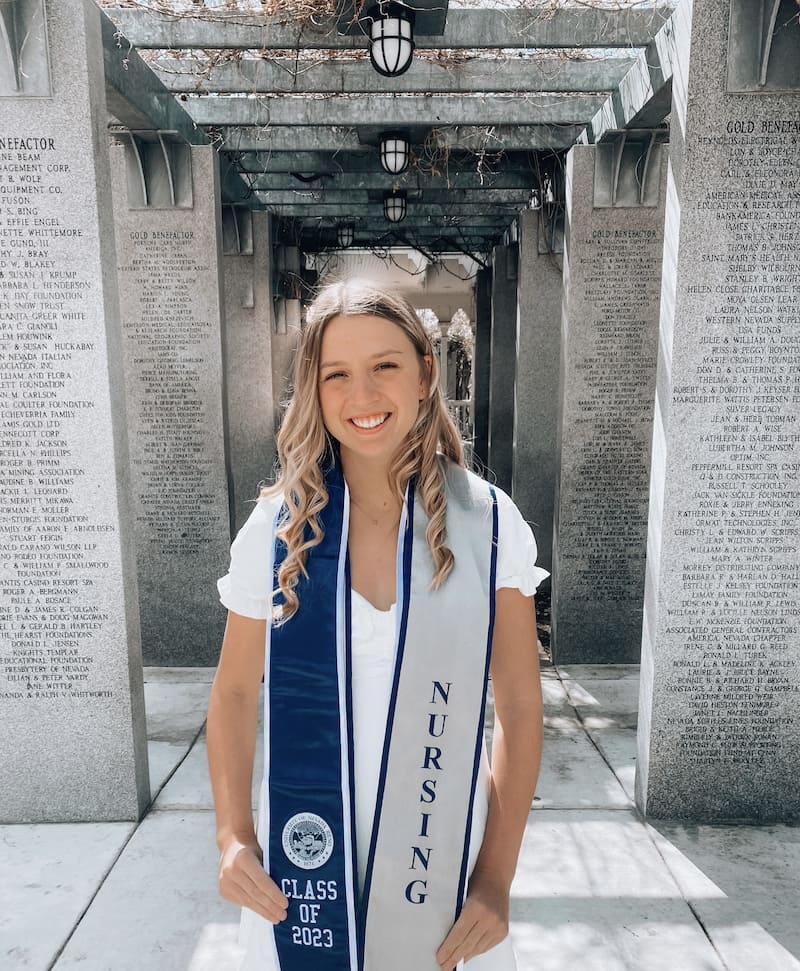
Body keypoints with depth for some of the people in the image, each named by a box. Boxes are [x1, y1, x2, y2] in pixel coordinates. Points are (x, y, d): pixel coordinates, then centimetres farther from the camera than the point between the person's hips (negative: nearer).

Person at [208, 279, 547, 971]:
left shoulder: (488, 523, -10)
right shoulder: (277, 526, -8)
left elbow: (519, 707, -6)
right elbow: (235, 692, 2)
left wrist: (497, 880, -7)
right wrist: (233, 837, -8)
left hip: (445, 860, 0)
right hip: (304, 869, 1)